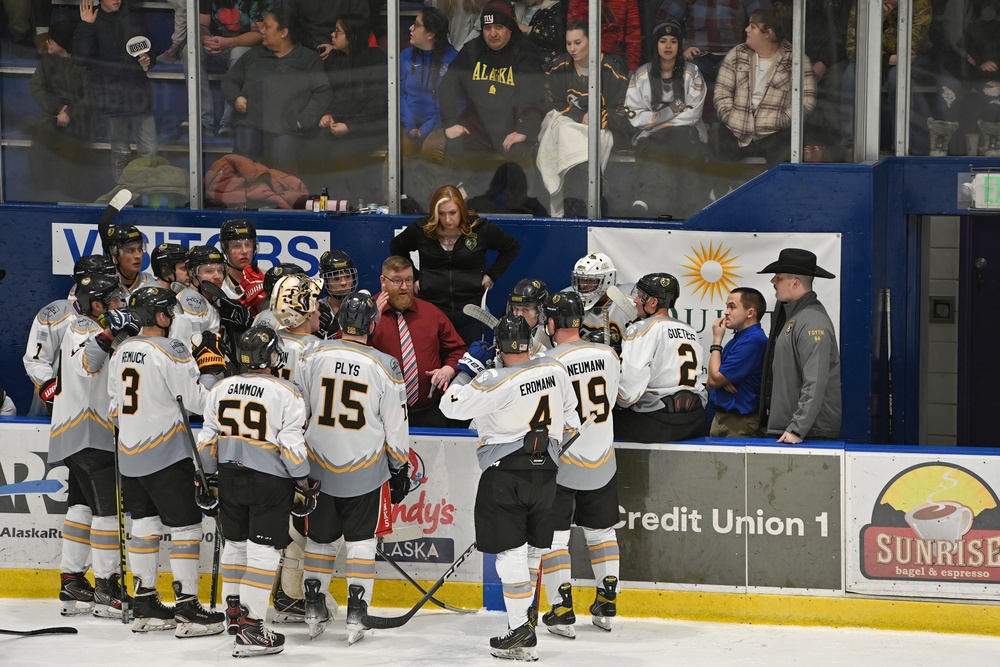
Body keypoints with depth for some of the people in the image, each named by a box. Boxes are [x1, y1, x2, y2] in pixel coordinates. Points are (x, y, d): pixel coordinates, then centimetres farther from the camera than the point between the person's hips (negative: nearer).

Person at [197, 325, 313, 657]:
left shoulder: (220, 389, 4)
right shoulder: (286, 394, -12)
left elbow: (207, 440, 8)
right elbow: (291, 444, -14)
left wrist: (207, 476, 19)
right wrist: (303, 480, -1)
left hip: (230, 477, 6)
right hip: (270, 481, -6)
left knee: (236, 543, 22)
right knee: (263, 552, -3)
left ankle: (233, 610, 32)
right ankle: (249, 629, -8)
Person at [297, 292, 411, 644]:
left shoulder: (313, 357, -5)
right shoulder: (385, 367, -10)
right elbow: (396, 426, -5)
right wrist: (400, 468, 8)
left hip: (319, 468, 2)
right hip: (365, 470, -2)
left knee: (320, 536, 16)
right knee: (361, 540, 7)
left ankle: (314, 610, 22)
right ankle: (356, 616, 3)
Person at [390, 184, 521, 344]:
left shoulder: (481, 228, -4)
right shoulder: (420, 230, -2)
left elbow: (512, 247, 11)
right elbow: (396, 248, 18)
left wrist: (492, 275, 5)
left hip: (469, 312, -1)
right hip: (431, 309, 1)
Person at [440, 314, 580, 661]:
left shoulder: (496, 382, -18)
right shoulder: (555, 370, 2)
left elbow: (452, 406, -10)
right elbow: (570, 412, 17)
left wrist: (466, 370, 3)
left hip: (505, 471, -6)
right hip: (545, 470, 6)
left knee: (510, 550, -4)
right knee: (532, 546, 16)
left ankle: (521, 634, -7)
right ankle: (526, 613, 26)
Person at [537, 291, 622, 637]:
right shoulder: (608, 355, -1)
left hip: (560, 465, -5)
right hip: (602, 463, 5)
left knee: (553, 535, 5)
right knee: (601, 531, 18)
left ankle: (562, 611, 1)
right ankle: (607, 606, 23)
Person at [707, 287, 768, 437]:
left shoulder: (753, 340, -17)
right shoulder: (738, 339, 13)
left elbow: (714, 380, -16)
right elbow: (711, 383, 17)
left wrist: (716, 340, -6)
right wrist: (724, 380, -8)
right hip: (721, 418, 9)